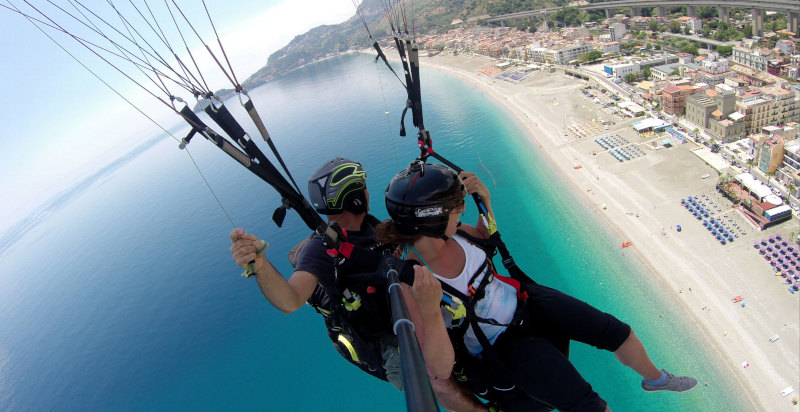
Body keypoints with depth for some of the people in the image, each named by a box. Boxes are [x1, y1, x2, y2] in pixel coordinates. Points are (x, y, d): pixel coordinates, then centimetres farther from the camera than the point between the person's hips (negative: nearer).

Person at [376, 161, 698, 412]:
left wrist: (485, 200, -8)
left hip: (522, 300, 6)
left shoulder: (449, 233, -14)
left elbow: (486, 235, 11)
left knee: (618, 331, 6)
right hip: (502, 346, -5)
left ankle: (654, 378, 39)